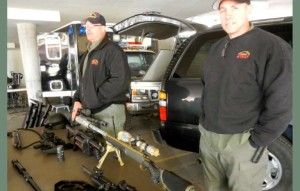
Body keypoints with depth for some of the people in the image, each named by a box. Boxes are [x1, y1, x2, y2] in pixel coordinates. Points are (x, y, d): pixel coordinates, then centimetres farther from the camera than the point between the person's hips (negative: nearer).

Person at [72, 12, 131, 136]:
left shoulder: (113, 50, -12)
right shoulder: (88, 54, 18)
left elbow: (121, 81, -24)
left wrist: (94, 99, -18)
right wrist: (77, 99, 8)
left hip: (109, 112, -9)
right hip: (91, 112, 9)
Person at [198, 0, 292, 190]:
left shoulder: (272, 46, -11)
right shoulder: (216, 48, 11)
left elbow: (281, 105, -15)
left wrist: (255, 142, -13)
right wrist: (205, 121, 14)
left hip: (241, 143, -6)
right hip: (207, 138, 6)